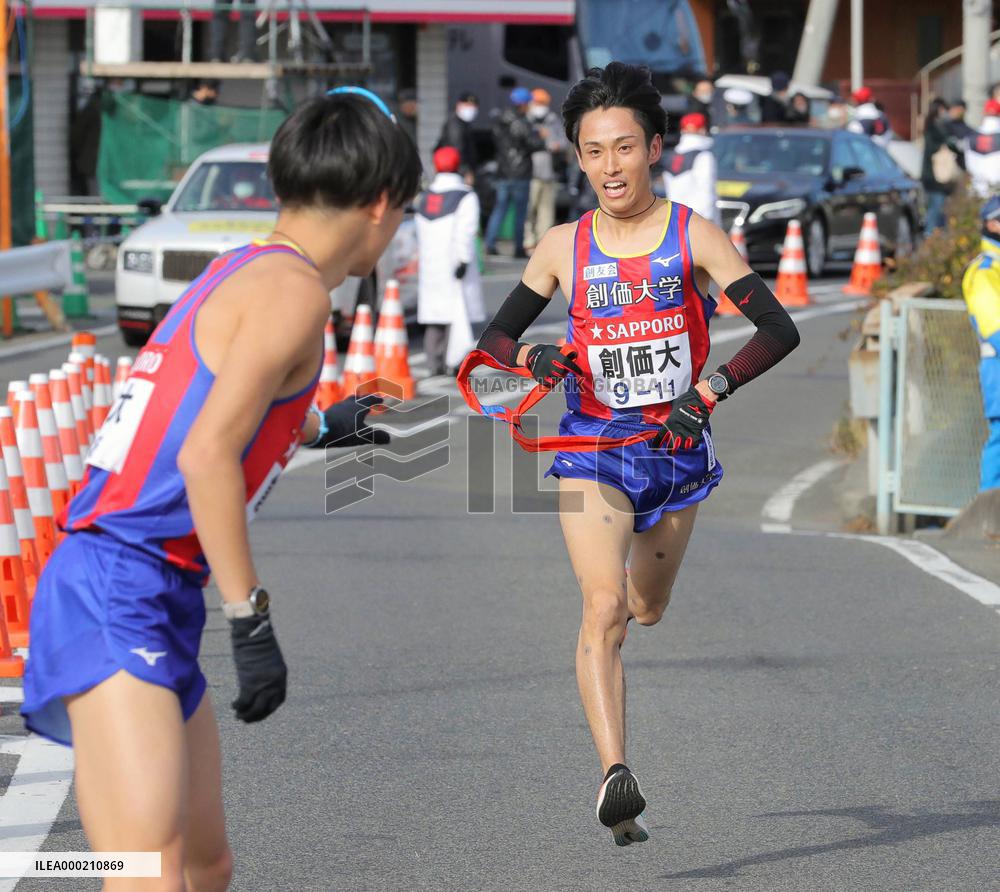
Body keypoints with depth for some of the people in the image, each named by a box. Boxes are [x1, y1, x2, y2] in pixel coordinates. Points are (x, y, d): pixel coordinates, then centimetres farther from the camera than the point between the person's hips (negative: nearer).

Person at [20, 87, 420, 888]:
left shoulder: (238, 273, 20)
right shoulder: (293, 290, -10)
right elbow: (205, 456, -21)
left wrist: (315, 428, 54)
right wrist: (253, 621, -19)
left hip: (155, 608, 10)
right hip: (119, 601, -10)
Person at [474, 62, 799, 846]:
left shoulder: (693, 236, -5)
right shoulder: (564, 247, 1)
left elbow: (779, 330, -12)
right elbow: (495, 337, 10)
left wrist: (712, 389, -26)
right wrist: (534, 357, -13)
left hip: (676, 449, 1)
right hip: (592, 447, -1)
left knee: (646, 611, 19)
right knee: (604, 608, -20)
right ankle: (616, 779, -29)